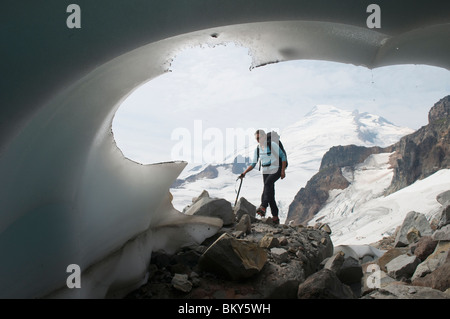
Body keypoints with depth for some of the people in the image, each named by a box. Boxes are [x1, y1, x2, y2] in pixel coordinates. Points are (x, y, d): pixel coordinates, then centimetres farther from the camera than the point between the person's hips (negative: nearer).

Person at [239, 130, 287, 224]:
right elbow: (253, 164, 11)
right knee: (270, 194, 1)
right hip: (265, 172, 6)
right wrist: (244, 173, -1)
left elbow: (283, 157, -6)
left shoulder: (272, 145, -9)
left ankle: (263, 207, -44)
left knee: (268, 183, -33)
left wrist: (283, 171, -12)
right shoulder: (257, 149, 8)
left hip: (276, 170, -6)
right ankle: (275, 217, 6)